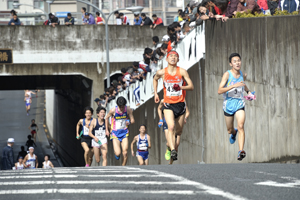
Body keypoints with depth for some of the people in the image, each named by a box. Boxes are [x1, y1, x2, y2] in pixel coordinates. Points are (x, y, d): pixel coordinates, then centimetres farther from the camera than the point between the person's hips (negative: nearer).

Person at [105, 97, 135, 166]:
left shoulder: (128, 109, -9)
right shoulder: (113, 110, -14)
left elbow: (132, 120, 1)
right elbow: (107, 118, 4)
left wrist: (129, 122, -24)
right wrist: (107, 130, 9)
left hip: (124, 133, 2)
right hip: (115, 133, -2)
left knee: (125, 153, -8)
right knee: (118, 153, -13)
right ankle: (116, 154, 24)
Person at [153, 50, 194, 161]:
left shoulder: (182, 72, -5)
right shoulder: (162, 73, -2)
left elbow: (191, 87, -4)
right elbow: (155, 79, 22)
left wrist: (181, 87, -22)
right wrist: (155, 93, 16)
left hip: (180, 104, 2)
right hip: (168, 104, -2)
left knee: (179, 130, 12)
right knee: (171, 127, -23)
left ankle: (175, 148, 41)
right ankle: (172, 151, -34)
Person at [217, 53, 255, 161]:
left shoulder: (243, 75, 2)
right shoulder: (227, 74, -14)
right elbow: (219, 91, -25)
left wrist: (248, 91, 11)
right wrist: (234, 85, -33)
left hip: (239, 104, 1)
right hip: (228, 104, -1)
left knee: (241, 126, -20)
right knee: (230, 130, 15)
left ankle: (241, 151, -29)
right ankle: (233, 132, 54)